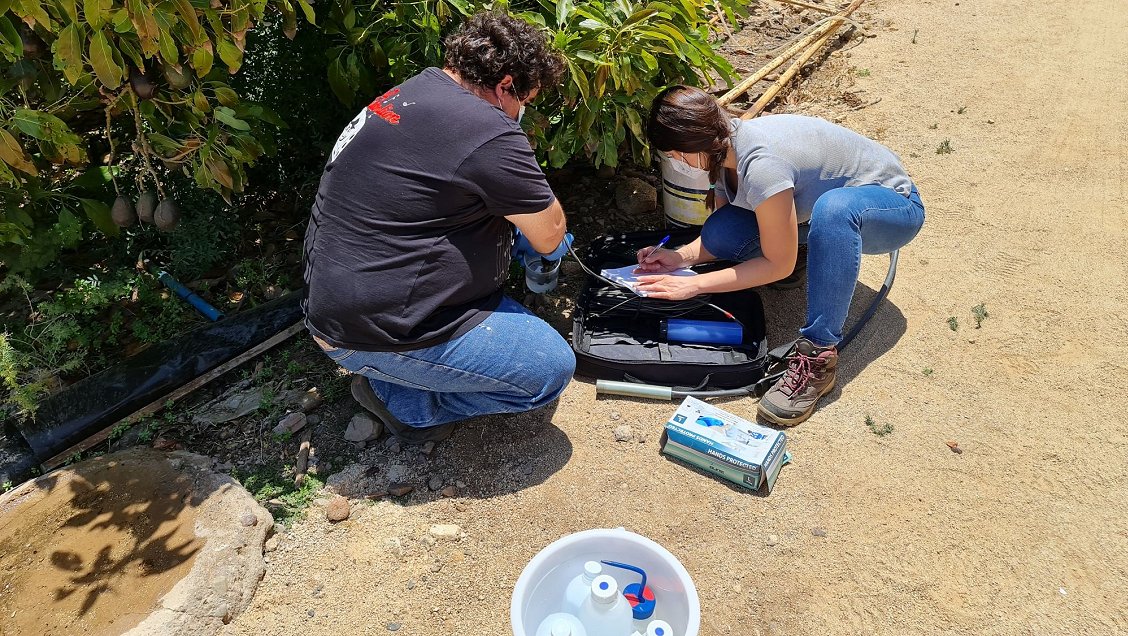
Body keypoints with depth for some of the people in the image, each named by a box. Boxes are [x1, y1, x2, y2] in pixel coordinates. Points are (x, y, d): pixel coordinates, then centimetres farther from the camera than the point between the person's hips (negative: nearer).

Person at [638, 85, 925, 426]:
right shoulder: (724, 147, -10)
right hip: (818, 207, 7)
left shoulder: (761, 165, -35)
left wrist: (693, 285, -28)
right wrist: (682, 256, -21)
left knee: (834, 207, -43)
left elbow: (779, 265, -27)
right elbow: (722, 236, -3)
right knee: (718, 235, -16)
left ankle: (818, 357, -35)